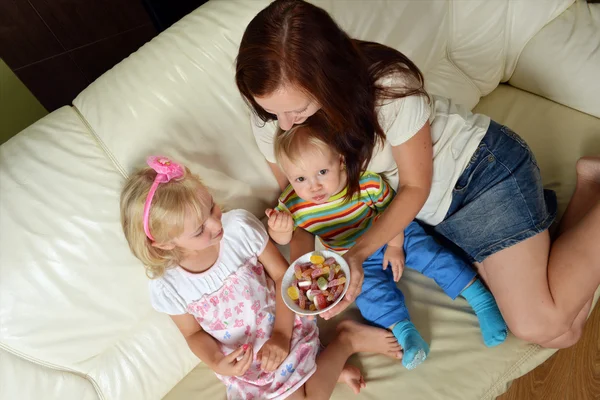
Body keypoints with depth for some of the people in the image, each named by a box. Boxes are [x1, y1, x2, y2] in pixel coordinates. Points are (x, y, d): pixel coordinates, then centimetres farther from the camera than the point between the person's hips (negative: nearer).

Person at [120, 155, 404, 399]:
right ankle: (323, 367, 11)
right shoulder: (167, 288, -18)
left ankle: (346, 340, 6)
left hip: (282, 327, -2)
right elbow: (194, 333, 1)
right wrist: (215, 362, -18)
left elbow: (282, 274, -12)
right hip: (240, 361, 2)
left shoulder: (239, 226, -23)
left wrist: (282, 334, -18)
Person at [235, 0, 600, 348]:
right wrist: (302, 260, -23)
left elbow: (415, 186, -19)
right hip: (432, 208, 4)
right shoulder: (270, 120, -17)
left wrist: (358, 253, -31)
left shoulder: (390, 89, -32)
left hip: (482, 166, -3)